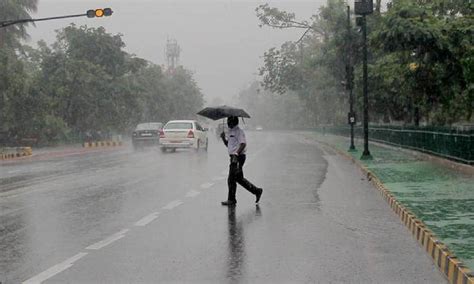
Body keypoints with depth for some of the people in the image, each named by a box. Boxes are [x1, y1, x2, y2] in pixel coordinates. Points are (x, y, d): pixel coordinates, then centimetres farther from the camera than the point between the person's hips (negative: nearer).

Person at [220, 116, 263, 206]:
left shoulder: (239, 131, -11)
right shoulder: (230, 132, 19)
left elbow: (243, 144, -21)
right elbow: (228, 144, 24)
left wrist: (236, 154, -29)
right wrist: (223, 138, 6)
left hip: (238, 157, -10)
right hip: (234, 157, 10)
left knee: (231, 179, -7)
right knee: (239, 178, 14)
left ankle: (231, 200, 0)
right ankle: (257, 191, 21)